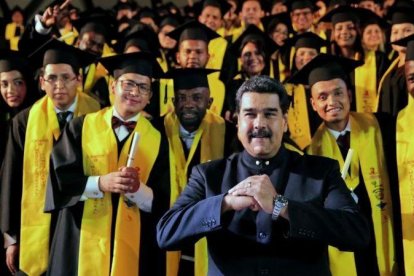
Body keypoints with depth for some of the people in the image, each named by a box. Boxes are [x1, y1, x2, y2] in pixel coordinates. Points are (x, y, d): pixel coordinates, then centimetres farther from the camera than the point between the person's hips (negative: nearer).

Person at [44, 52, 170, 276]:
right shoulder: (81, 128, 2)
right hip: (81, 246, 0)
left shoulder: (156, 140, 3)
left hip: (132, 250, 1)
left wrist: (137, 188, -21)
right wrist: (101, 183, -20)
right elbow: (59, 180, -6)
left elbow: (161, 204, -2)